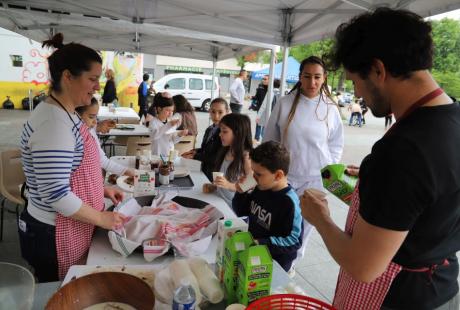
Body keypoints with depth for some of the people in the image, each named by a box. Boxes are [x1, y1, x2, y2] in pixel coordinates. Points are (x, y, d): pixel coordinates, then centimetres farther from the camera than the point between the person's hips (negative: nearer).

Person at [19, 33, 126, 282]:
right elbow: (56, 195, -28)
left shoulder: (65, 114, 5)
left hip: (66, 230, 9)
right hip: (53, 237, -9)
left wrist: (102, 189, 9)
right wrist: (102, 218, -17)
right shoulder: (54, 122, -25)